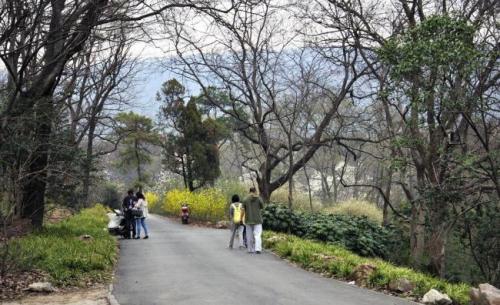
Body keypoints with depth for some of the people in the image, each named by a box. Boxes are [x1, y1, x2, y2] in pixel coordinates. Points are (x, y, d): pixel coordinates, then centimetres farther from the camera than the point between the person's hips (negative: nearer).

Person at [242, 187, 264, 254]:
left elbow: (243, 210, -3)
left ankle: (250, 249, 14)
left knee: (249, 235, 10)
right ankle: (258, 249, -18)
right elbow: (262, 207, 9)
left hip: (248, 220, 2)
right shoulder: (259, 199, -5)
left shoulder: (245, 199, -1)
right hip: (257, 219, -2)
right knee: (257, 235, -3)